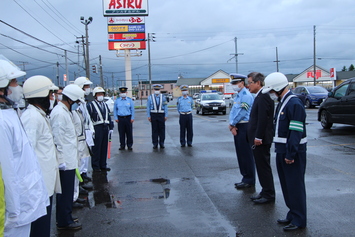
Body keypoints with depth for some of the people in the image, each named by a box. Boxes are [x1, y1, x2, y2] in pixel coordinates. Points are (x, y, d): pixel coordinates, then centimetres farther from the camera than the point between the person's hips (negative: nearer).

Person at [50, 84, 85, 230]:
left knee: (66, 191, 18)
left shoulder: (65, 112, 13)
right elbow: (58, 140, -20)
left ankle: (65, 218, 29)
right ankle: (64, 222, 13)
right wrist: (61, 161, -19)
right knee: (65, 192, 1)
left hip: (69, 160, 10)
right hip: (65, 162, -10)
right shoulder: (60, 114, -18)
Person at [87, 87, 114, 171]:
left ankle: (103, 165, 20)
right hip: (96, 129, -6)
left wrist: (111, 127, 14)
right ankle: (95, 166, 8)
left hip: (105, 128, 6)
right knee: (96, 148, -1)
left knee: (104, 147, 11)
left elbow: (108, 116, 20)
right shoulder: (90, 105, -3)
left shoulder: (105, 105, 18)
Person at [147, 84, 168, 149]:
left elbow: (165, 107, 3)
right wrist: (148, 116, -2)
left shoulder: (163, 97, 4)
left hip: (161, 114, 0)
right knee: (154, 129, 3)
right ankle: (155, 144, 10)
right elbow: (148, 107, 3)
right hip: (153, 114, 0)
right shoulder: (150, 97, 2)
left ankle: (161, 143, 13)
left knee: (162, 129, 3)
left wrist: (166, 115, -2)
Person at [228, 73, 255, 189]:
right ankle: (245, 178, 22)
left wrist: (232, 124, -9)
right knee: (240, 153, 13)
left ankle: (249, 180, 3)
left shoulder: (246, 95, -14)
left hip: (244, 127, -10)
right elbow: (233, 111, 14)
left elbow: (242, 113, -20)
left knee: (246, 154, -4)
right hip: (237, 127, 10)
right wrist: (232, 125, -1)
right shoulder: (238, 96, 17)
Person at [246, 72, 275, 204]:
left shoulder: (263, 96, -17)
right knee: (262, 166, 16)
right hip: (259, 138, 10)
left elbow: (263, 119, -23)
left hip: (261, 140, -10)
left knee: (263, 166, -2)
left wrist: (258, 137, -21)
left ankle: (269, 195, 7)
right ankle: (265, 192, 25)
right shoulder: (260, 96, 15)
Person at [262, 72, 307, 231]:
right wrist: (280, 151, 16)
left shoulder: (294, 104, -18)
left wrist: (291, 154, -22)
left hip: (293, 152, -10)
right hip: (282, 151, 10)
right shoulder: (282, 103, 14)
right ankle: (292, 214, 28)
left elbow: (296, 132, -22)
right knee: (286, 185, 16)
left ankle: (299, 220, 8)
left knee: (295, 185, -2)